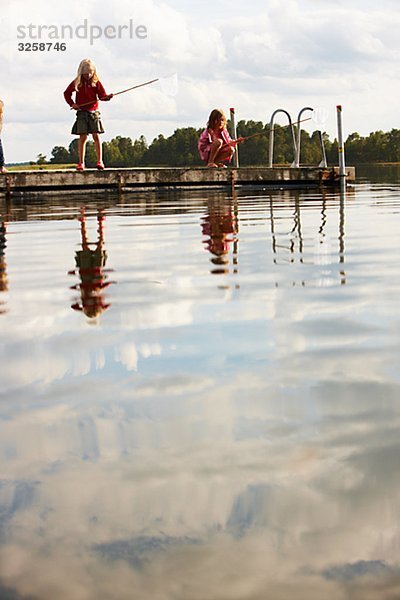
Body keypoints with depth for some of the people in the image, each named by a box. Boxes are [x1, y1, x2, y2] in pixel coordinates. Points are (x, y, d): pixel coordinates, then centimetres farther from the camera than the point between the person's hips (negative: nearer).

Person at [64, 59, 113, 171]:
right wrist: (72, 104, 0)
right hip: (81, 112, 0)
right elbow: (67, 93, 13)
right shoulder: (76, 83, 2)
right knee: (83, 137, -1)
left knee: (96, 136, -6)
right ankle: (81, 163, 4)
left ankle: (100, 161, -2)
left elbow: (101, 95, -4)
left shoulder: (96, 82, 1)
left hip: (93, 112, 0)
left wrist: (107, 97, -25)